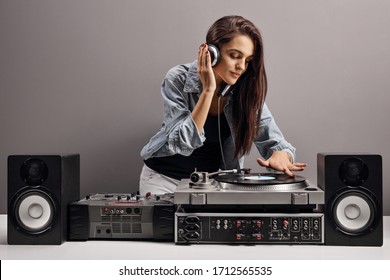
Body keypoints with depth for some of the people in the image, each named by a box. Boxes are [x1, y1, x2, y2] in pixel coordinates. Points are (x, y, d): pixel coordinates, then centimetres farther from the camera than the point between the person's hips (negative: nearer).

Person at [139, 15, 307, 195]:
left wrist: (280, 156, -39)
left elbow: (275, 142, -15)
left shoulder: (247, 89, -13)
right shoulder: (178, 79, -19)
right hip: (165, 177, -2)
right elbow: (182, 144, -26)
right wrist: (208, 90, -32)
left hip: (212, 178, 3)